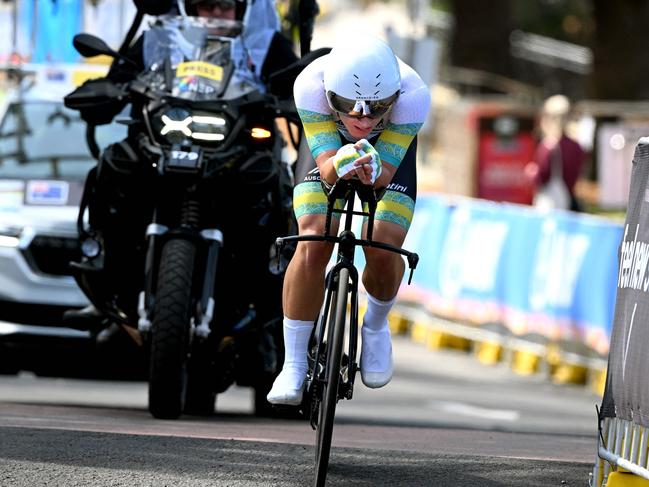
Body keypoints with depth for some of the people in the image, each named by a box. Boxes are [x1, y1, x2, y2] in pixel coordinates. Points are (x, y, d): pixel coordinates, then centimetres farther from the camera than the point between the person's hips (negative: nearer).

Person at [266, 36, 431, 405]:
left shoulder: (413, 95, -39)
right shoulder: (311, 85, -39)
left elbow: (385, 174, -34)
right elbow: (326, 165, -38)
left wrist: (372, 172, -57)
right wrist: (340, 166, -60)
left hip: (391, 151, 0)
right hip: (329, 146, 0)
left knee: (383, 252, -19)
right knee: (313, 246, -21)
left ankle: (376, 325, 15)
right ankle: (294, 367, -8)